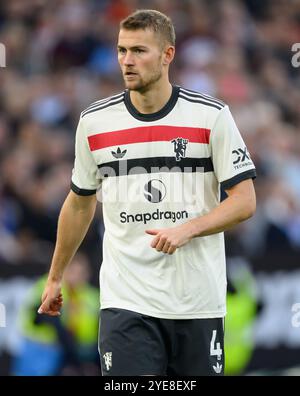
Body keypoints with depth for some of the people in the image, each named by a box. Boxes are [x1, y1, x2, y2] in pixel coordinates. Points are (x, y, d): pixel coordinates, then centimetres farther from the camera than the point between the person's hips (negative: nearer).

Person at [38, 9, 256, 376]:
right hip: (126, 302, 0)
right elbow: (79, 204, 18)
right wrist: (55, 277, 23)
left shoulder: (212, 116, -3)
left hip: (198, 303, 0)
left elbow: (244, 201, -4)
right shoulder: (94, 121, 3)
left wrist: (186, 229, -19)